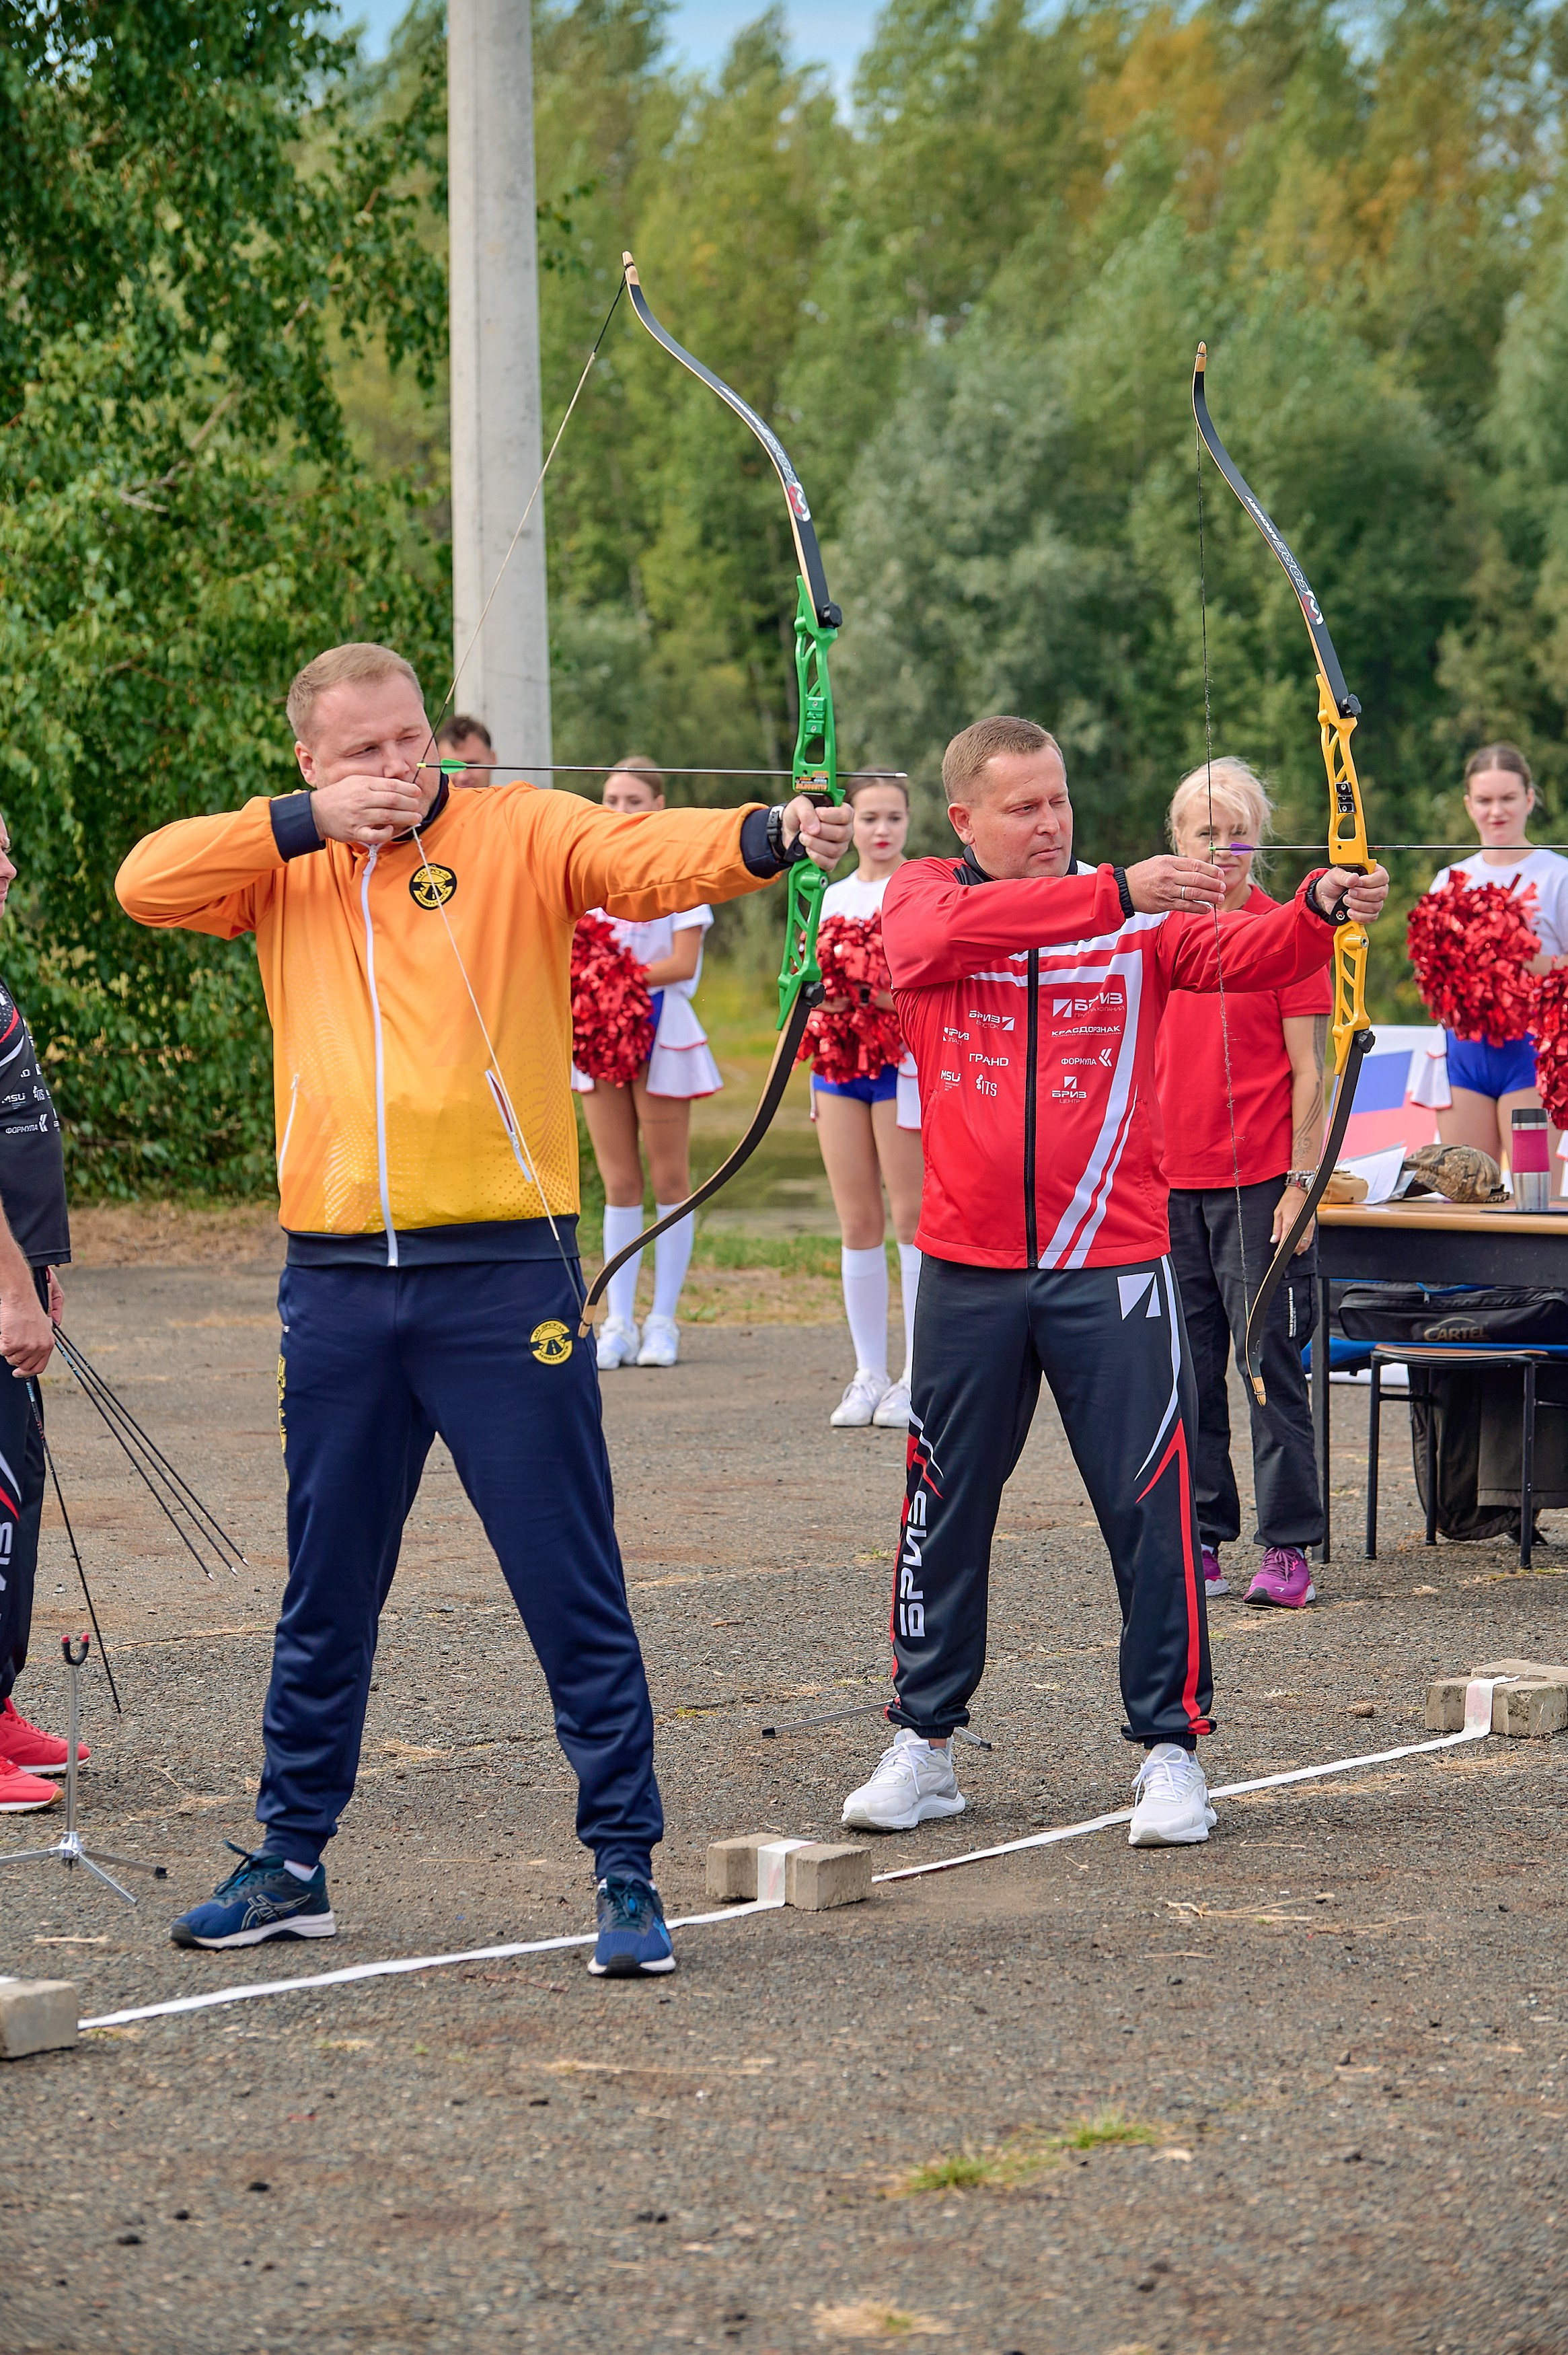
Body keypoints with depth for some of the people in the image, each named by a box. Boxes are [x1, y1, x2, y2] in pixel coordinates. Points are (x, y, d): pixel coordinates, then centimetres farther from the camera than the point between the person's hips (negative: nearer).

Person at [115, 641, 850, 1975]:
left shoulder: (522, 835, -2)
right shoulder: (286, 864, 9)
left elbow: (657, 854, -18)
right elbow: (146, 882, -4)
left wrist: (768, 838, -38)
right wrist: (311, 822, -11)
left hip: (505, 1274, -3)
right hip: (336, 1286, 4)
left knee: (573, 1592, -1)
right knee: (326, 1598, 15)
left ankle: (626, 1869, 6)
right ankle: (290, 1864, 28)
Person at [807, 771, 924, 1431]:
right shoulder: (834, 897, 15)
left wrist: (885, 995, -24)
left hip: (905, 1060, -5)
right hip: (841, 1061, 5)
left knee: (912, 1217, -4)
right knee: (857, 1221, 6)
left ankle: (919, 1376, 0)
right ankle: (869, 1374, 10)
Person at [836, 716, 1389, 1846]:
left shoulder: (1146, 915, 1)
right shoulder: (924, 899, 2)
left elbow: (1244, 950, -16)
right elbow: (947, 934, -22)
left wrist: (1321, 910, -38)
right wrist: (1115, 894, -32)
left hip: (1113, 1265, -1)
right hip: (969, 1268, 1)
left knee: (1153, 1505, -2)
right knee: (946, 1505, 11)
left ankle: (1172, 1746, 8)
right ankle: (924, 1743, 23)